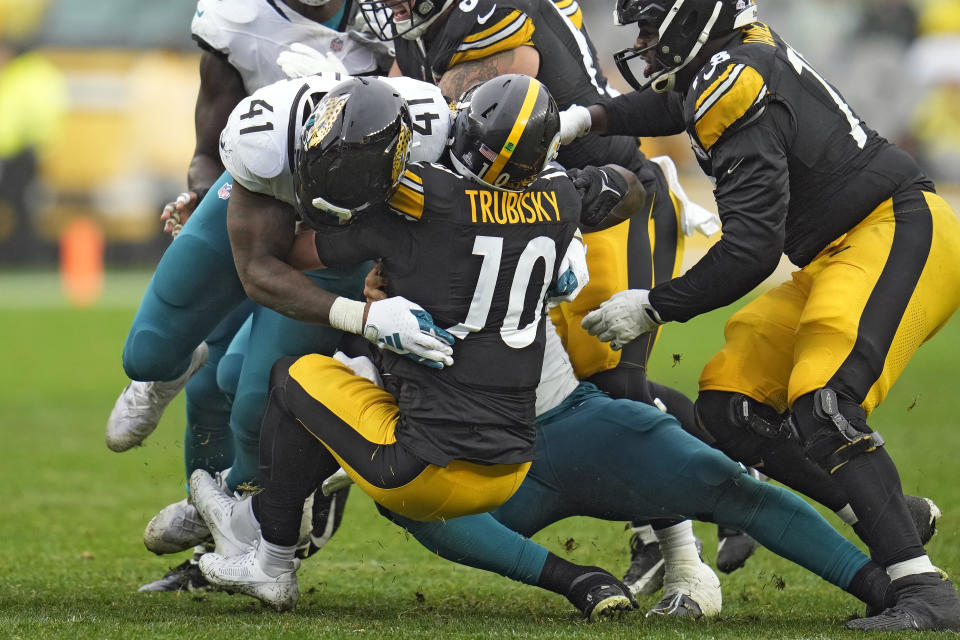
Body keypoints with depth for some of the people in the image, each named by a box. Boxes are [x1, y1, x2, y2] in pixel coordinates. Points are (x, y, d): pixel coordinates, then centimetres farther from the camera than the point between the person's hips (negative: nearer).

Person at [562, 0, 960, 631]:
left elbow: (751, 251, -22)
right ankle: (892, 516, 7)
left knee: (821, 411, -26)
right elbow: (666, 106, 34)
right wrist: (583, 119, 16)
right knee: (730, 408, 5)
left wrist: (651, 308, -13)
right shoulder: (746, 54, 11)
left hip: (899, 233, -10)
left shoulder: (734, 86, -17)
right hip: (841, 255, 10)